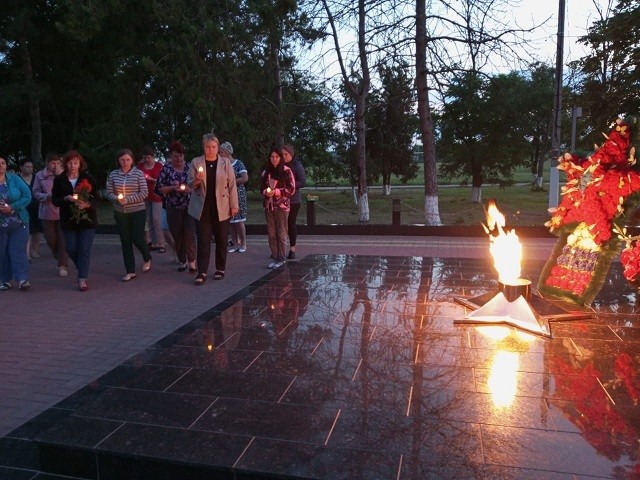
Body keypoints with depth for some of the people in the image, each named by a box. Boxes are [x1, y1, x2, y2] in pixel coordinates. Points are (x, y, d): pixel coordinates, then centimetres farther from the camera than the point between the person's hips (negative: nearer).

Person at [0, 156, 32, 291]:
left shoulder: (14, 179, 1)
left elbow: (27, 196, -3)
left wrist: (12, 207, -15)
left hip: (18, 223, -1)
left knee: (18, 250, -5)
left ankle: (22, 279, -9)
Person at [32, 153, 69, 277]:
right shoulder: (40, 175, 2)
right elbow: (35, 192, 4)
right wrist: (47, 196, -14)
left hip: (62, 211, -2)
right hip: (47, 212, 2)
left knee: (62, 239, -3)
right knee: (51, 239, 9)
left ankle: (62, 265, 4)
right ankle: (60, 258, 34)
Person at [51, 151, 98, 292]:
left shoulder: (88, 179, -3)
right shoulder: (59, 180, 3)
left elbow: (96, 199, -2)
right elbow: (54, 200, 2)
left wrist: (87, 205, -23)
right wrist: (66, 198, -18)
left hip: (87, 219, -2)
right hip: (68, 220, 2)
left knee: (84, 249, -4)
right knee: (71, 249, 6)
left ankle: (82, 279, 2)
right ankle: (83, 271, 32)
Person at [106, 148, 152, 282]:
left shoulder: (138, 173, -6)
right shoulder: (113, 174, 2)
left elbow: (144, 193, -9)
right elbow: (109, 193, 4)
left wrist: (128, 199, -18)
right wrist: (117, 199, -17)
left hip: (137, 212, -3)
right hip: (120, 212, 3)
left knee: (137, 239, -3)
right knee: (125, 241, 6)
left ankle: (147, 258, 29)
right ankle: (130, 271, 15)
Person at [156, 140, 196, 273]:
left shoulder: (189, 167, 3)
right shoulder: (166, 168, 1)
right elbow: (160, 188, 1)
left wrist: (189, 188, -13)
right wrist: (173, 188, -16)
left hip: (189, 206, 0)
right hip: (173, 207, 1)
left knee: (190, 234, -8)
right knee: (177, 235, 6)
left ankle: (191, 261, -2)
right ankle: (182, 261, 19)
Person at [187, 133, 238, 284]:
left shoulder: (225, 162, 2)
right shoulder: (195, 162, 3)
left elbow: (232, 184, 1)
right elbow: (189, 184, 4)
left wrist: (234, 205, -2)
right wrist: (197, 180, -19)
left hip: (221, 208, 0)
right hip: (202, 208, 0)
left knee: (221, 240, 7)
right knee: (203, 240, -2)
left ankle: (220, 269, 19)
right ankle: (202, 272, 1)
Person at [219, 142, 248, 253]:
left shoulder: (238, 163, -5)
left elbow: (245, 178, -14)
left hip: (238, 195, -5)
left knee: (238, 220, -4)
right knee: (230, 221, 5)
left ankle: (243, 243, 10)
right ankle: (235, 243, 14)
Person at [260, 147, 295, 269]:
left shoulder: (286, 171, -3)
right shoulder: (266, 172, 10)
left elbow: (291, 189, -6)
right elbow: (262, 188, 17)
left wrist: (276, 191, -15)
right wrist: (265, 192, -6)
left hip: (282, 205, -5)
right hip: (269, 206, 5)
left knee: (281, 233, -2)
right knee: (271, 233, 6)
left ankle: (281, 259, 5)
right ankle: (275, 258, 15)